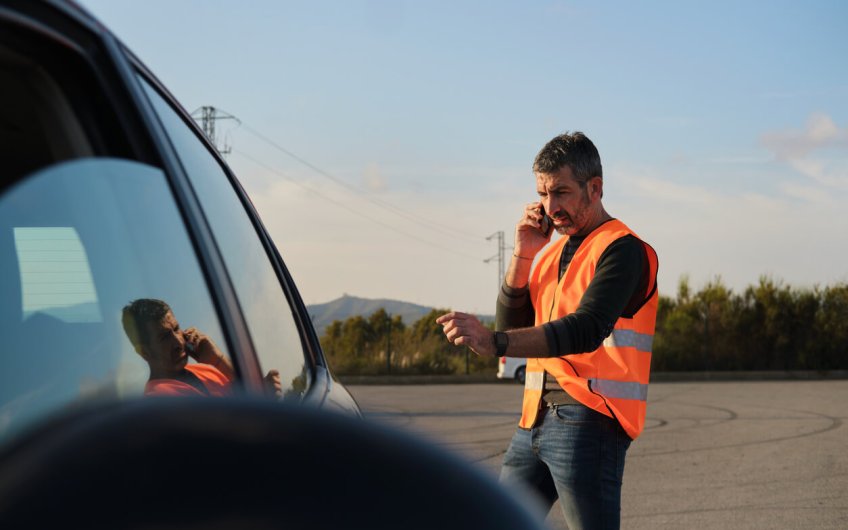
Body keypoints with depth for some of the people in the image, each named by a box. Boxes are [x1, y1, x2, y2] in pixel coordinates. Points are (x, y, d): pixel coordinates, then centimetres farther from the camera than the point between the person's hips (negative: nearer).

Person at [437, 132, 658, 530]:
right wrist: (522, 256, 0)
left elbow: (587, 330, -24)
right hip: (536, 419, 8)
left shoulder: (623, 250, -9)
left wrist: (494, 343, -34)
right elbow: (511, 325, 13)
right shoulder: (551, 250, 18)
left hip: (588, 422, -8)